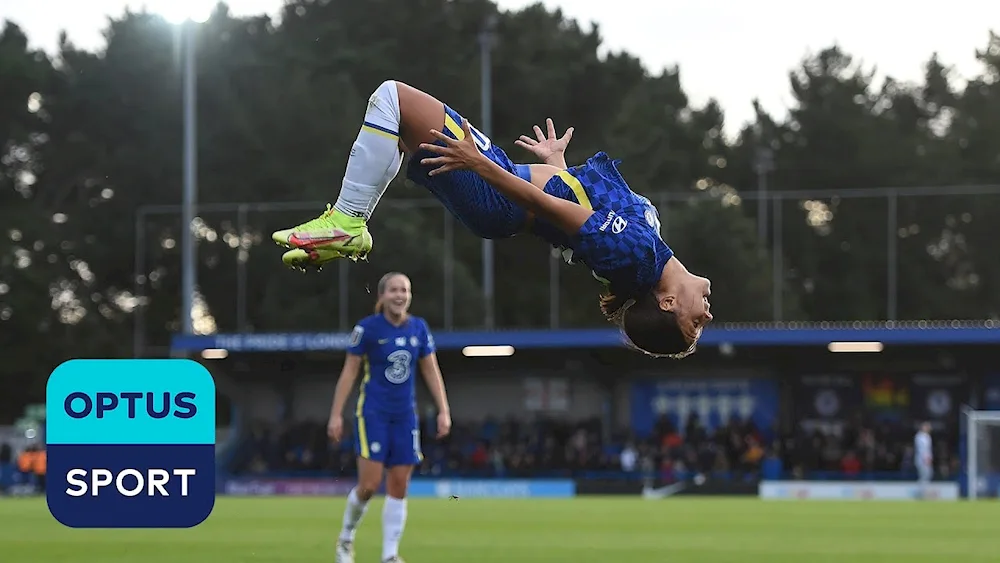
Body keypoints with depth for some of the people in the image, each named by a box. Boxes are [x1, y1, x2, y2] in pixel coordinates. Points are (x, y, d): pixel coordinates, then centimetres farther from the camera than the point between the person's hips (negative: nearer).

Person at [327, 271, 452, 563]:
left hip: (405, 416, 4)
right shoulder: (368, 327, -7)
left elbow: (431, 371, 10)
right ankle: (346, 539, 14)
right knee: (369, 484, -11)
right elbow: (349, 371, -3)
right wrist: (336, 415, -6)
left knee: (399, 487, 1)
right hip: (373, 414, -4)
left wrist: (444, 411, 2)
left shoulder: (419, 328, 4)